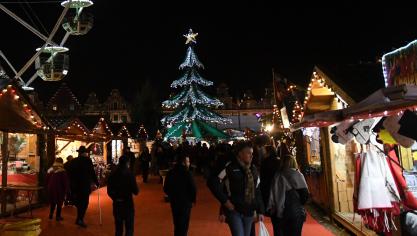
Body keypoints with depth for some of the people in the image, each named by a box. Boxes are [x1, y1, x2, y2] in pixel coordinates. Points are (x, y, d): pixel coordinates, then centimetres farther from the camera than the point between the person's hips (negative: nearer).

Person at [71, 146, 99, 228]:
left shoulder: (74, 161, 3)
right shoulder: (88, 160, -10)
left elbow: (71, 173, 7)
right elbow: (92, 173, -8)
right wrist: (96, 182, 1)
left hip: (76, 185, 5)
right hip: (85, 185, -5)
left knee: (79, 202, 17)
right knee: (84, 202, 1)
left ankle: (79, 218, 28)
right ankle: (80, 219, -3)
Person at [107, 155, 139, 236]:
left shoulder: (112, 174, -1)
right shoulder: (129, 174, -14)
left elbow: (109, 191, 6)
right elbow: (136, 191, -14)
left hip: (116, 204, 4)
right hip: (127, 204, -4)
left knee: (118, 229, 17)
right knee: (129, 229, 6)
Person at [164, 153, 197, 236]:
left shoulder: (170, 173, 1)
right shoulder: (187, 173, -19)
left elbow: (166, 189, 6)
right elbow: (193, 189, -20)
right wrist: (193, 200, -1)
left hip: (174, 202, 6)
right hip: (185, 202, -6)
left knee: (177, 224, 22)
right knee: (183, 225, 7)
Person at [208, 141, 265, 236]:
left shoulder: (253, 169, 8)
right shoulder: (230, 167, -14)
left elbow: (257, 191, 12)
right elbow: (212, 182, -17)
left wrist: (260, 211, 9)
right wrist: (225, 201, -16)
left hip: (249, 211, 6)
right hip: (234, 210, -6)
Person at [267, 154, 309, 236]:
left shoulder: (278, 176, -8)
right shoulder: (299, 175, -4)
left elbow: (273, 194, -9)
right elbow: (305, 194, -8)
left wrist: (270, 209, 1)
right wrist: (299, 205, 10)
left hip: (280, 213, -1)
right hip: (296, 212, 1)